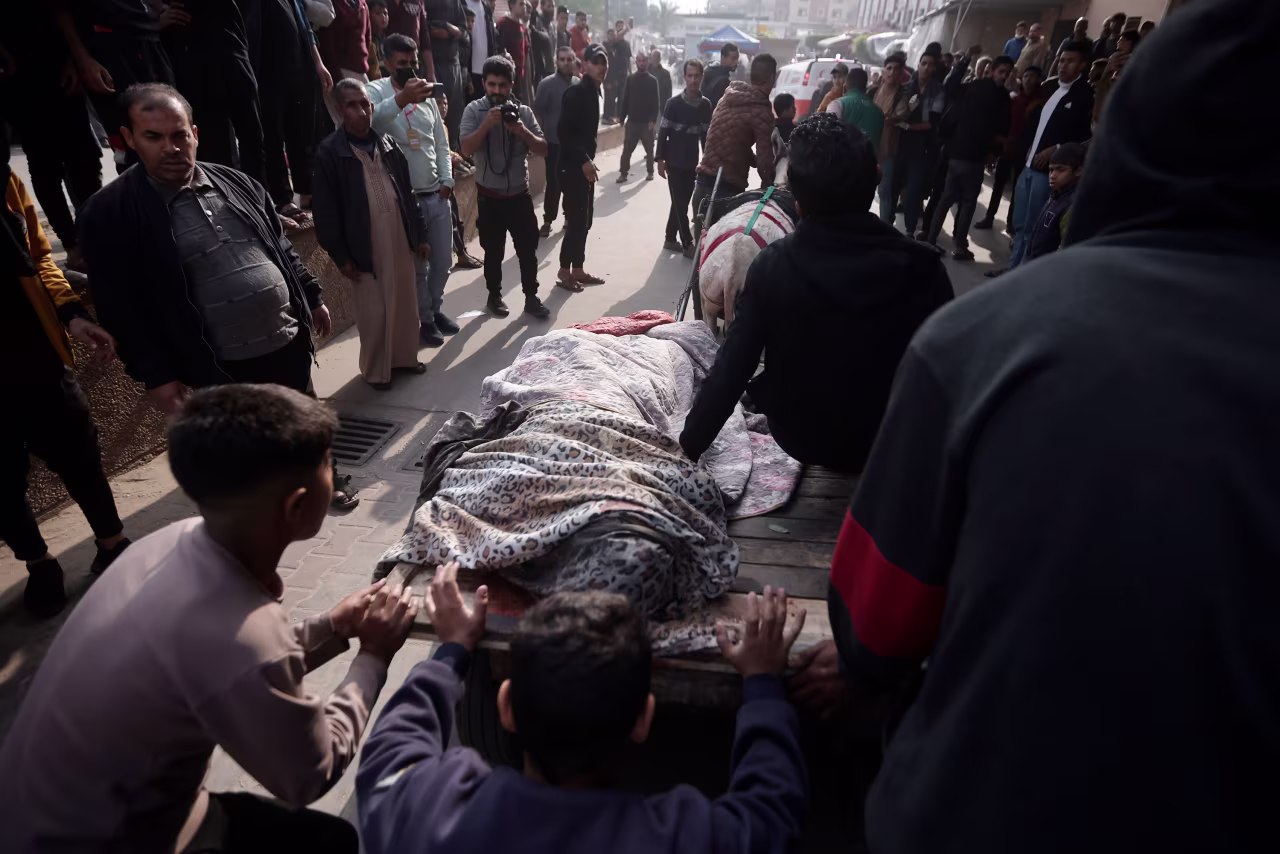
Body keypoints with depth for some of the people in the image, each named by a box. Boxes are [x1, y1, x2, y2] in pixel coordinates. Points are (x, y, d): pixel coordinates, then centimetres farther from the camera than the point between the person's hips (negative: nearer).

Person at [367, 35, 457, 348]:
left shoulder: (426, 94, 12)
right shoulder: (377, 90, -7)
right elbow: (370, 120, -31)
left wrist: (447, 180, 2)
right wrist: (401, 99, -45)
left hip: (437, 195, 6)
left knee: (442, 260, 13)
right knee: (416, 266, 5)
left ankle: (435, 309, 33)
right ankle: (425, 319, 21)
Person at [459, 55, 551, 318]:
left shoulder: (523, 111, 0)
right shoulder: (474, 110, -6)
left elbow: (543, 150, -2)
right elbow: (466, 150, -17)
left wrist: (523, 132, -18)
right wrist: (487, 123, -26)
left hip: (520, 194, 2)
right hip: (489, 196, -2)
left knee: (528, 249, 6)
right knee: (493, 251, 9)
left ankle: (531, 298, 18)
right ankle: (494, 296, 25)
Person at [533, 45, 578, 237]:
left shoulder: (579, 83, 4)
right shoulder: (547, 83, -7)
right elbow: (537, 111, -5)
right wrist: (542, 135, -7)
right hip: (554, 142, -3)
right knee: (553, 182, -1)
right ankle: (548, 221, 8)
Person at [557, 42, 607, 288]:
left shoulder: (592, 91, 13)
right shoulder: (576, 92, -14)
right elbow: (564, 132, -21)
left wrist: (589, 159, 13)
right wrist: (584, 160, -22)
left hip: (584, 164, 9)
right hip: (572, 165, -9)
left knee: (584, 219, 11)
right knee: (577, 220, -7)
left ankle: (577, 270, 19)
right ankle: (564, 272, 2)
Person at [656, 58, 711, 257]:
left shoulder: (706, 105, 4)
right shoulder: (674, 103, -9)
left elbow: (705, 134, 10)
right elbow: (663, 133, -7)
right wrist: (660, 159, -11)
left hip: (692, 163, 4)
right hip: (674, 162, -4)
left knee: (681, 203, 11)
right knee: (680, 204, -1)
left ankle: (670, 239, 23)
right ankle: (688, 244, 4)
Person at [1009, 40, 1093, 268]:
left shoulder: (1087, 94, -6)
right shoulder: (1049, 85, 14)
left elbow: (1088, 135, -12)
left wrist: (1056, 149, -16)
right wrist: (1030, 144, 10)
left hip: (1049, 169, -7)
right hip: (1029, 164, 7)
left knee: (1032, 228, -3)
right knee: (1020, 225, 13)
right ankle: (1014, 267, 24)